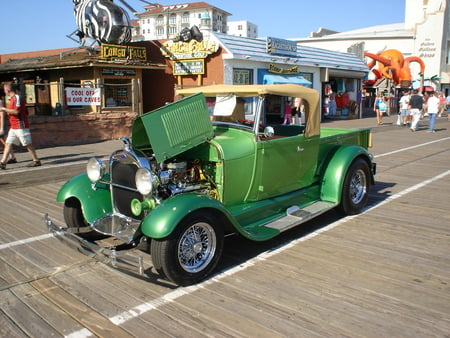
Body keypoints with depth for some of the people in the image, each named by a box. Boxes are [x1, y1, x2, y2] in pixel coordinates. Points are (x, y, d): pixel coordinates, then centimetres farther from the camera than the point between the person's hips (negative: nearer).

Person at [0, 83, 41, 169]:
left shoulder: (17, 98, -13)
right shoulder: (12, 99, 17)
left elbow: (16, 111, -22)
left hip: (20, 126, -10)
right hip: (13, 127, 10)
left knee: (27, 144, -3)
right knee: (8, 144, 5)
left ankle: (36, 161, 6)